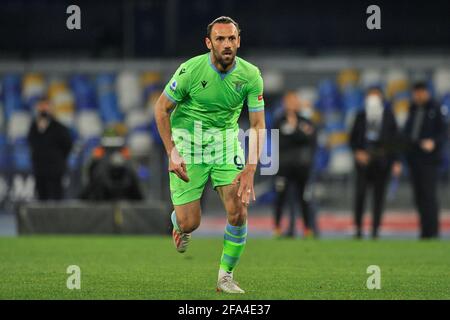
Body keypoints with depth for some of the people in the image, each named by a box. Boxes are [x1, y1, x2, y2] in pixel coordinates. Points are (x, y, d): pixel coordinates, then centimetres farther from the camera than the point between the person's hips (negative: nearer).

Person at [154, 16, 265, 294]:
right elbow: (162, 108, -6)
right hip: (188, 136, -2)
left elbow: (258, 125, -7)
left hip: (226, 138, 2)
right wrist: (172, 152, -12)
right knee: (190, 223, -5)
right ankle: (180, 225, 36)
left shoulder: (250, 75, -12)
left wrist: (251, 167, -19)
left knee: (239, 213, -14)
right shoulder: (191, 70, -19)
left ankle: (226, 276, 6)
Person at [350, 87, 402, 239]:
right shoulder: (361, 116, 7)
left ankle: (375, 229, 7)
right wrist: (357, 152, -6)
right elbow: (353, 138, 12)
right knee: (360, 193, -8)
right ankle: (358, 227, 1)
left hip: (382, 161, 0)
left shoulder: (388, 115, 3)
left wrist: (396, 162, -2)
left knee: (379, 195, 1)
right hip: (364, 159, 0)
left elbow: (395, 139, 4)